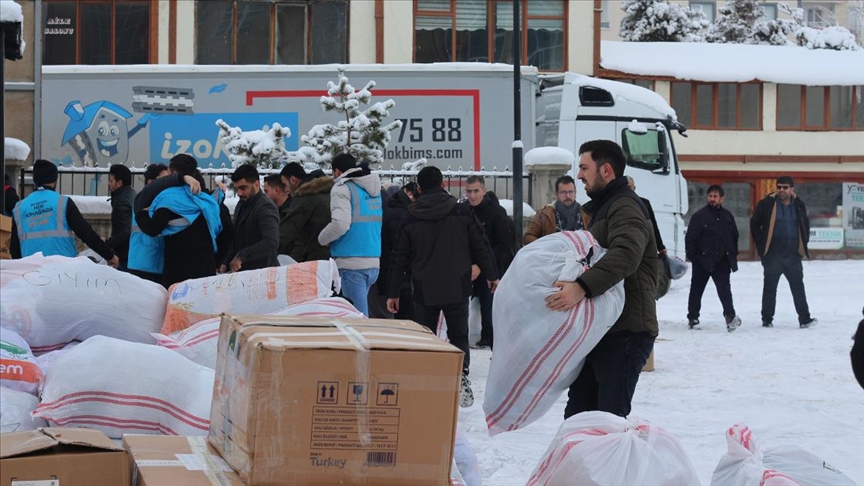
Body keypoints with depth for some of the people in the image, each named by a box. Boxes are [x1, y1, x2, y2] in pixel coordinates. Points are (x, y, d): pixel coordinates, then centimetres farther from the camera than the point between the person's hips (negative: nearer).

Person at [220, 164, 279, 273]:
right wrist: (226, 264, 11)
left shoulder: (266, 208, -14)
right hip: (242, 272, 8)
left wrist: (241, 256, -25)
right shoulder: (241, 205, 17)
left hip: (262, 272, -8)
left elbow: (271, 242, -28)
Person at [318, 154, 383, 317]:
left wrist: (322, 239, -3)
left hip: (352, 263, -8)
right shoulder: (375, 190, 17)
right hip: (374, 262, 8)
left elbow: (340, 223, -19)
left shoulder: (342, 188, -7)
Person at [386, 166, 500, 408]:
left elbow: (399, 258, 3)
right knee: (458, 336, 9)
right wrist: (492, 276, 11)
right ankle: (461, 377, -13)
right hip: (457, 288, 0)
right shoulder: (461, 213, -3)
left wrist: (393, 292, 9)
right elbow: (480, 247, 0)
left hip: (424, 291, 0)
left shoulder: (411, 219, 0)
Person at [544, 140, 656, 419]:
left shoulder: (625, 207, -12)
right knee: (577, 414, 13)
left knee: (610, 419, -12)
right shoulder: (602, 209, 23)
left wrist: (582, 287, -42)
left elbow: (626, 254, -31)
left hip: (626, 333, -11)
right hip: (602, 330, 11)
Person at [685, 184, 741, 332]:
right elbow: (690, 238, -7)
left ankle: (730, 316, -14)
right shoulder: (700, 216, -6)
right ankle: (693, 318, 18)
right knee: (697, 289, 8)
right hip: (703, 261, -3)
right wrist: (692, 256, -11)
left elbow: (734, 236, 19)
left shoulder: (727, 216, 9)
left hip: (722, 260, 3)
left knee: (724, 289, -8)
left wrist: (733, 254, 13)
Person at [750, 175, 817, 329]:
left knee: (798, 287, 1)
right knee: (770, 288, 4)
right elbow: (755, 224, 4)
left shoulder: (799, 205, 6)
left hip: (793, 254, 3)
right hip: (772, 255, -3)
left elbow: (805, 224, 20)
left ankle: (804, 319, 0)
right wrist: (761, 245, -1)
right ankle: (767, 319, 12)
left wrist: (804, 244, 11)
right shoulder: (767, 204, -5)